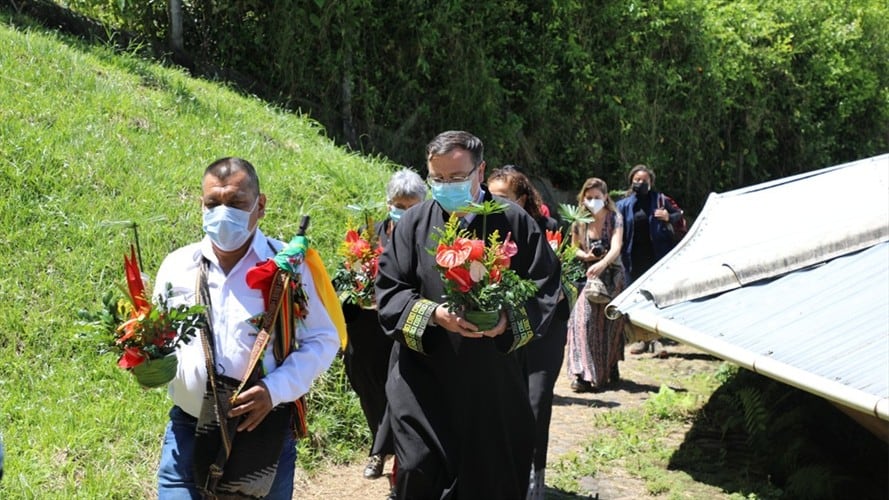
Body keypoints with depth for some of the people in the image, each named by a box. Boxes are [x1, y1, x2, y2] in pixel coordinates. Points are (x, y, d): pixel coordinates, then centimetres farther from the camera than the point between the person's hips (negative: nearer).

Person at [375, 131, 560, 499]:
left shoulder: (514, 222, 0)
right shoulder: (414, 223, 1)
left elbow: (544, 287, 1)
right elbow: (388, 289, 0)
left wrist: (509, 321, -17)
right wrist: (432, 313, -18)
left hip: (494, 382, 1)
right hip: (424, 380, 0)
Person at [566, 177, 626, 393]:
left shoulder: (614, 218, -9)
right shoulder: (579, 222, 0)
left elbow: (616, 248, -24)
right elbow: (574, 248, 12)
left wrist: (602, 263, -44)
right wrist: (585, 255, -11)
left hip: (611, 275, -2)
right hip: (587, 275, 2)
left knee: (609, 323, 2)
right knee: (583, 319, -13)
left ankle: (609, 370, 20)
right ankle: (584, 374, -10)